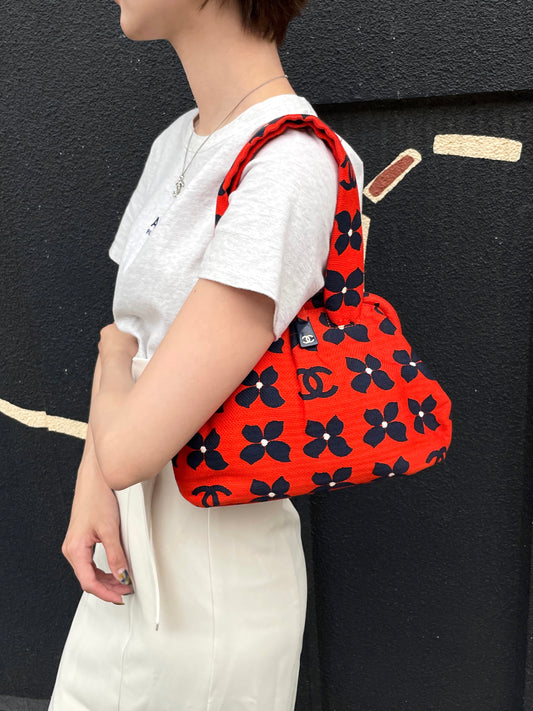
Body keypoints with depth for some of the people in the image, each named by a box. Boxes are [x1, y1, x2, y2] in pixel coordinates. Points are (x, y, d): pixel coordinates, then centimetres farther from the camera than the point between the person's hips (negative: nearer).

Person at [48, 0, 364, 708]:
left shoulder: (290, 165, -25)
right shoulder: (175, 144, 3)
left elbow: (129, 447, -28)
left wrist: (115, 375, -6)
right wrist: (91, 484, -6)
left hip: (210, 584, -7)